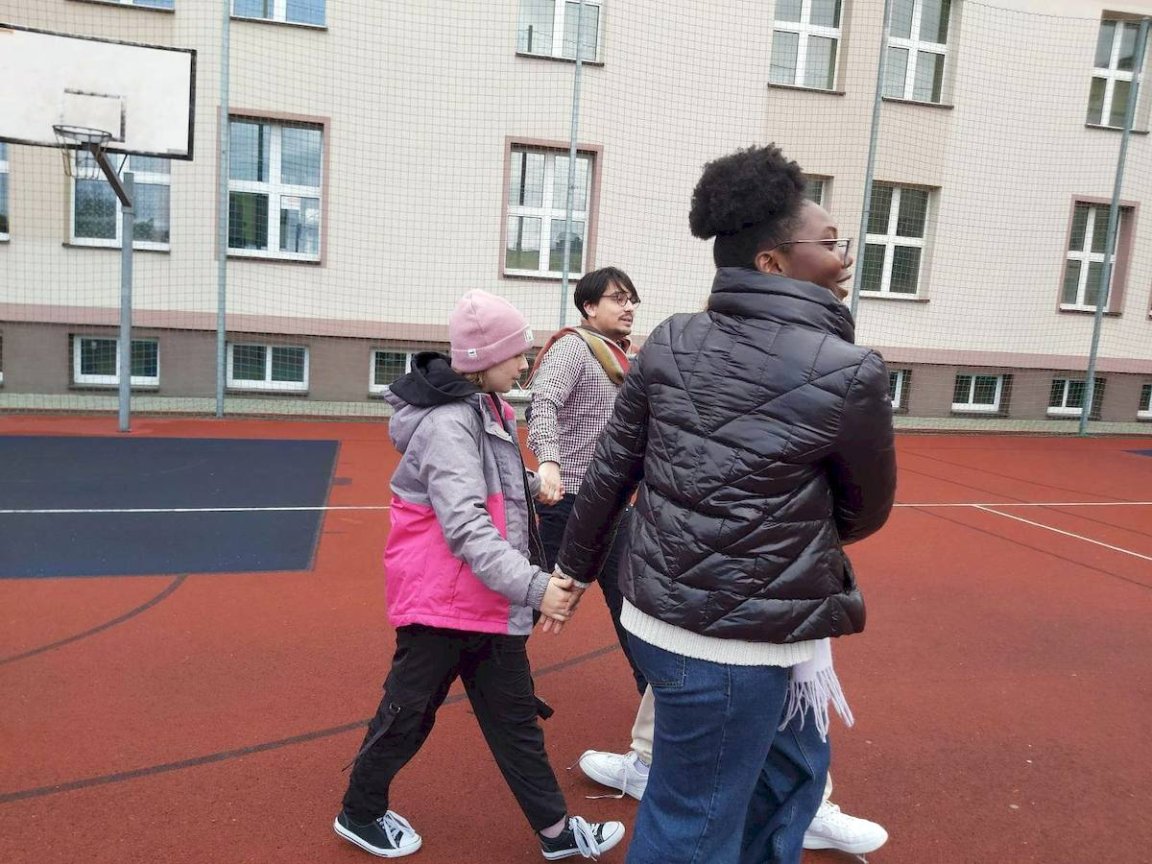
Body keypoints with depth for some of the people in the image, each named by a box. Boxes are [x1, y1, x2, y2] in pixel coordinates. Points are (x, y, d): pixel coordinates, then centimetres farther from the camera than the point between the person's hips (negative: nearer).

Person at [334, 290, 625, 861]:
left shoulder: (481, 409, 7)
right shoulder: (448, 423, -22)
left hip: (487, 599, 9)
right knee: (408, 711, 11)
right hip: (440, 598, -9)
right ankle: (360, 815, 35)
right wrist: (533, 586, -34)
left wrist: (534, 486, 9)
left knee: (514, 715, 15)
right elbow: (466, 528, -30)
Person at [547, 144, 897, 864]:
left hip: (664, 611, 7)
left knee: (795, 766, 29)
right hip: (739, 638, -7)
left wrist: (575, 568, 19)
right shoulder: (850, 373, -14)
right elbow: (867, 512, 2)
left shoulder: (670, 343, 0)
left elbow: (610, 472, 6)